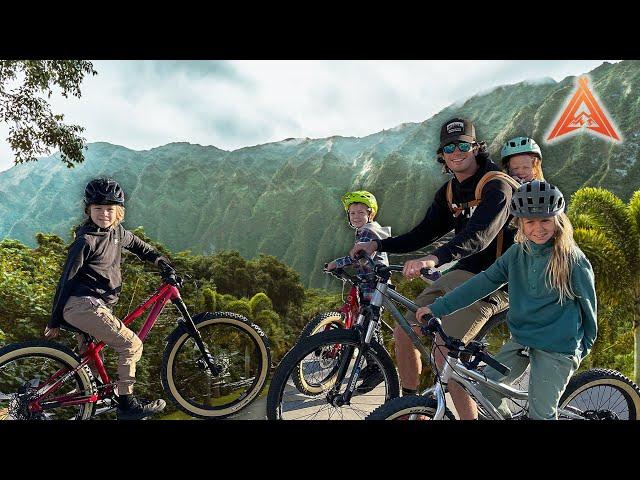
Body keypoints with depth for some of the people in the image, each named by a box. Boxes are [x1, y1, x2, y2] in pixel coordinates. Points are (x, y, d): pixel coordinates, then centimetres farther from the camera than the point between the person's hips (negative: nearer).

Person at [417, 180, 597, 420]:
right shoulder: (517, 253, -3)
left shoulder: (573, 260, -14)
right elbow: (483, 282, -6)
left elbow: (588, 305, -2)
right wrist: (438, 307, -11)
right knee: (485, 388, 5)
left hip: (557, 348, -4)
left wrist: (584, 348, 10)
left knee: (540, 413, 1)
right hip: (521, 339, 5)